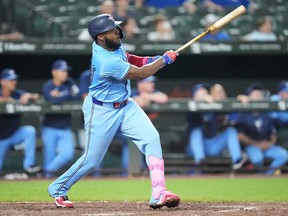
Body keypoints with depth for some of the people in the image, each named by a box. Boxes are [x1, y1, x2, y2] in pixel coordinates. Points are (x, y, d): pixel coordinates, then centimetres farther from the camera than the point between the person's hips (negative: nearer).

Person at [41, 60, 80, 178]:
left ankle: (49, 171, 6)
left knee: (68, 154, -11)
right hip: (50, 128, -3)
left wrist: (59, 96, -10)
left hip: (65, 128, 4)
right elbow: (54, 100, -23)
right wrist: (69, 95, -10)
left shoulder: (69, 83, 6)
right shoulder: (48, 86, -7)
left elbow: (77, 96, -7)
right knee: (50, 155, -4)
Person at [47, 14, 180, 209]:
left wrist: (143, 60, 1)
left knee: (152, 138, -12)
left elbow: (122, 56, 20)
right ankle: (58, 189, 28)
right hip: (102, 112, -8)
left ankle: (159, 194, -18)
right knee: (92, 161, 2)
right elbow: (140, 74, -22)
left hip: (125, 106, 8)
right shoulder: (107, 62, -30)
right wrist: (164, 60, -10)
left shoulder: (113, 44, -4)